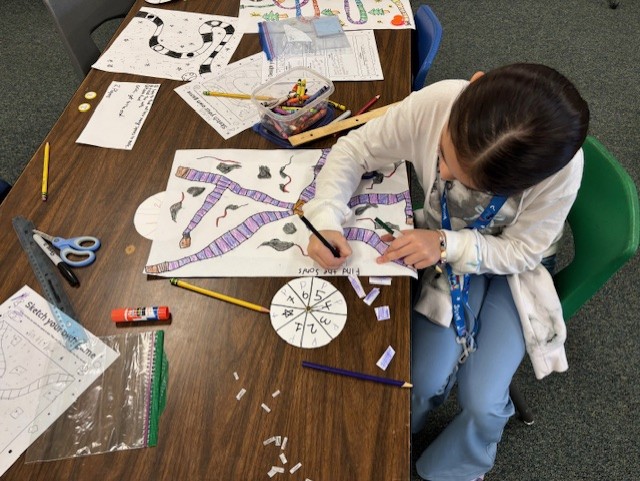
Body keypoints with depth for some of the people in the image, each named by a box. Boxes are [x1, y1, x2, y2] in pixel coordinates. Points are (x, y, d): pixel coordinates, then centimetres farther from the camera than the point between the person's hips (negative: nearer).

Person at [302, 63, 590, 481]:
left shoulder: (560, 169, -35)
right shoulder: (434, 105, -33)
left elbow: (521, 251, -18)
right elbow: (354, 151, -19)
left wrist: (447, 245, -34)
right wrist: (326, 219, -34)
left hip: (513, 263, 0)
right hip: (443, 246, 1)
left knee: (482, 402, -11)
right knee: (425, 383, -12)